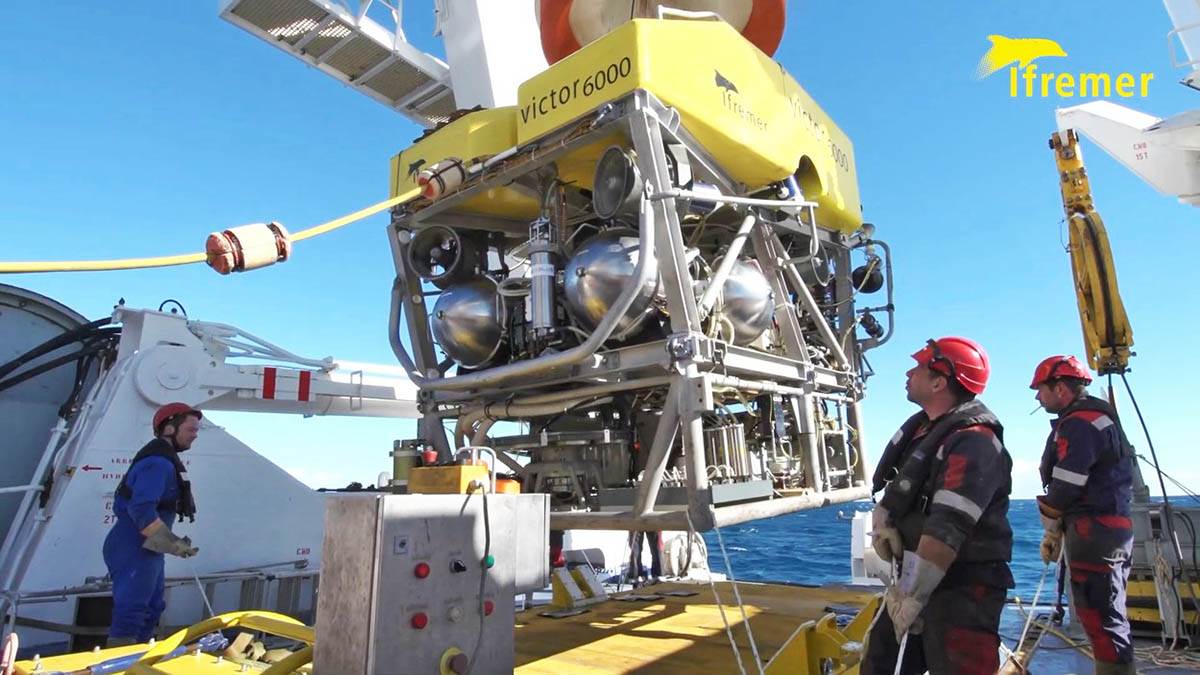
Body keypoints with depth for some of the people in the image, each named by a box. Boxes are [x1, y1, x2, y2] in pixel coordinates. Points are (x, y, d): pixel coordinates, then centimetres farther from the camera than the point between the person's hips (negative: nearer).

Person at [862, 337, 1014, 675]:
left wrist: (912, 597, -29)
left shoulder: (973, 443, -21)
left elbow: (946, 530, -29)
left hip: (963, 589, -9)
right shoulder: (920, 426, 9)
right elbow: (895, 488, 17)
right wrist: (881, 522, -4)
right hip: (917, 579, 9)